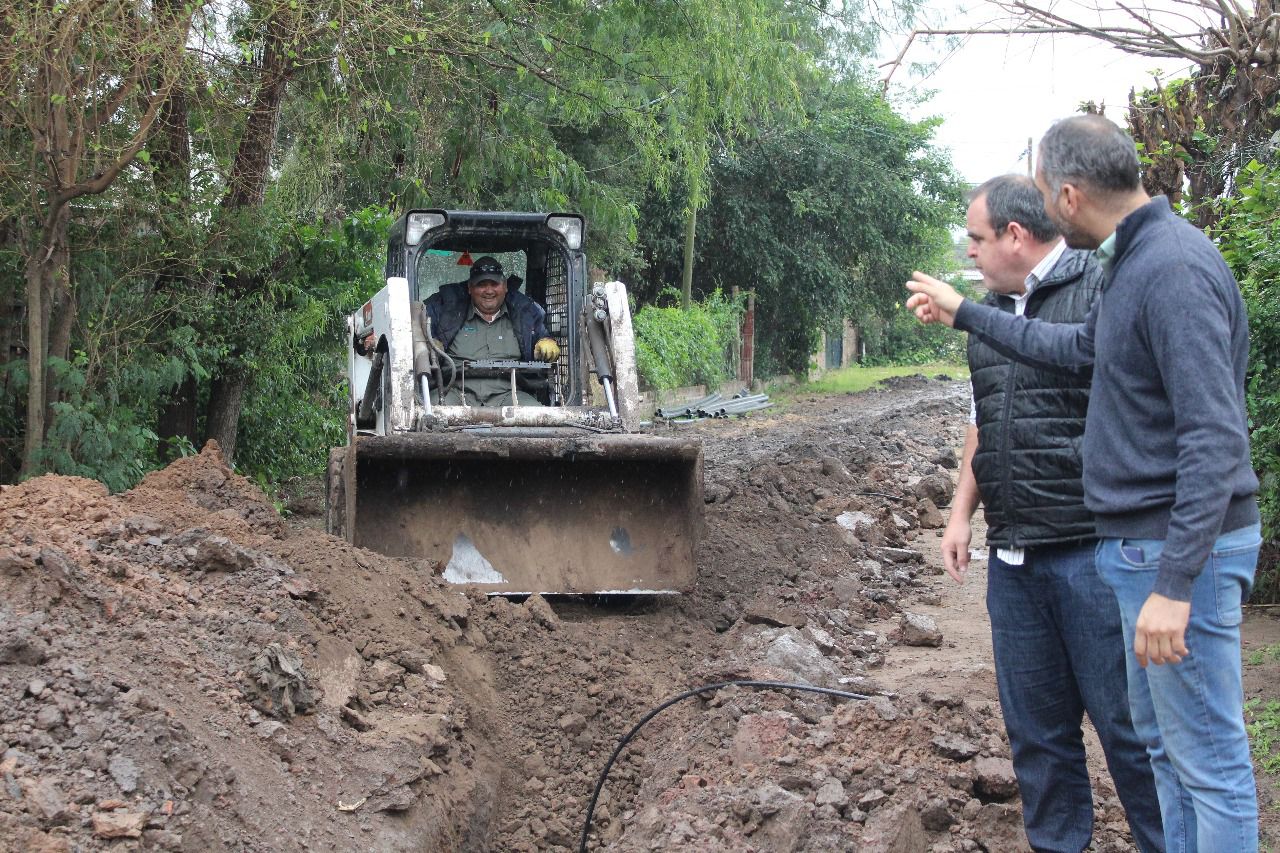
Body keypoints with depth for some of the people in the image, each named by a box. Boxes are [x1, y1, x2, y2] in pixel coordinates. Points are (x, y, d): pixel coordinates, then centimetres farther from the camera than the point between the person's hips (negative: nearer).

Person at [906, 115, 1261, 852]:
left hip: (1181, 546, -11)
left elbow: (1216, 439, -26)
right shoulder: (1137, 259, 11)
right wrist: (963, 313, 36)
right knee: (1163, 738, 19)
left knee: (1209, 760, -4)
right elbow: (1076, 346, 30)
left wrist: (1175, 584, -28)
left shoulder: (1175, 269, -21)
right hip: (1140, 543, 11)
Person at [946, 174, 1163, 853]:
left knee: (1128, 721, -2)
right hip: (1012, 559, 8)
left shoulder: (1103, 291, -8)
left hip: (1091, 553, -7)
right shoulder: (990, 314, 17)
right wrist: (960, 513, 19)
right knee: (1034, 726, 13)